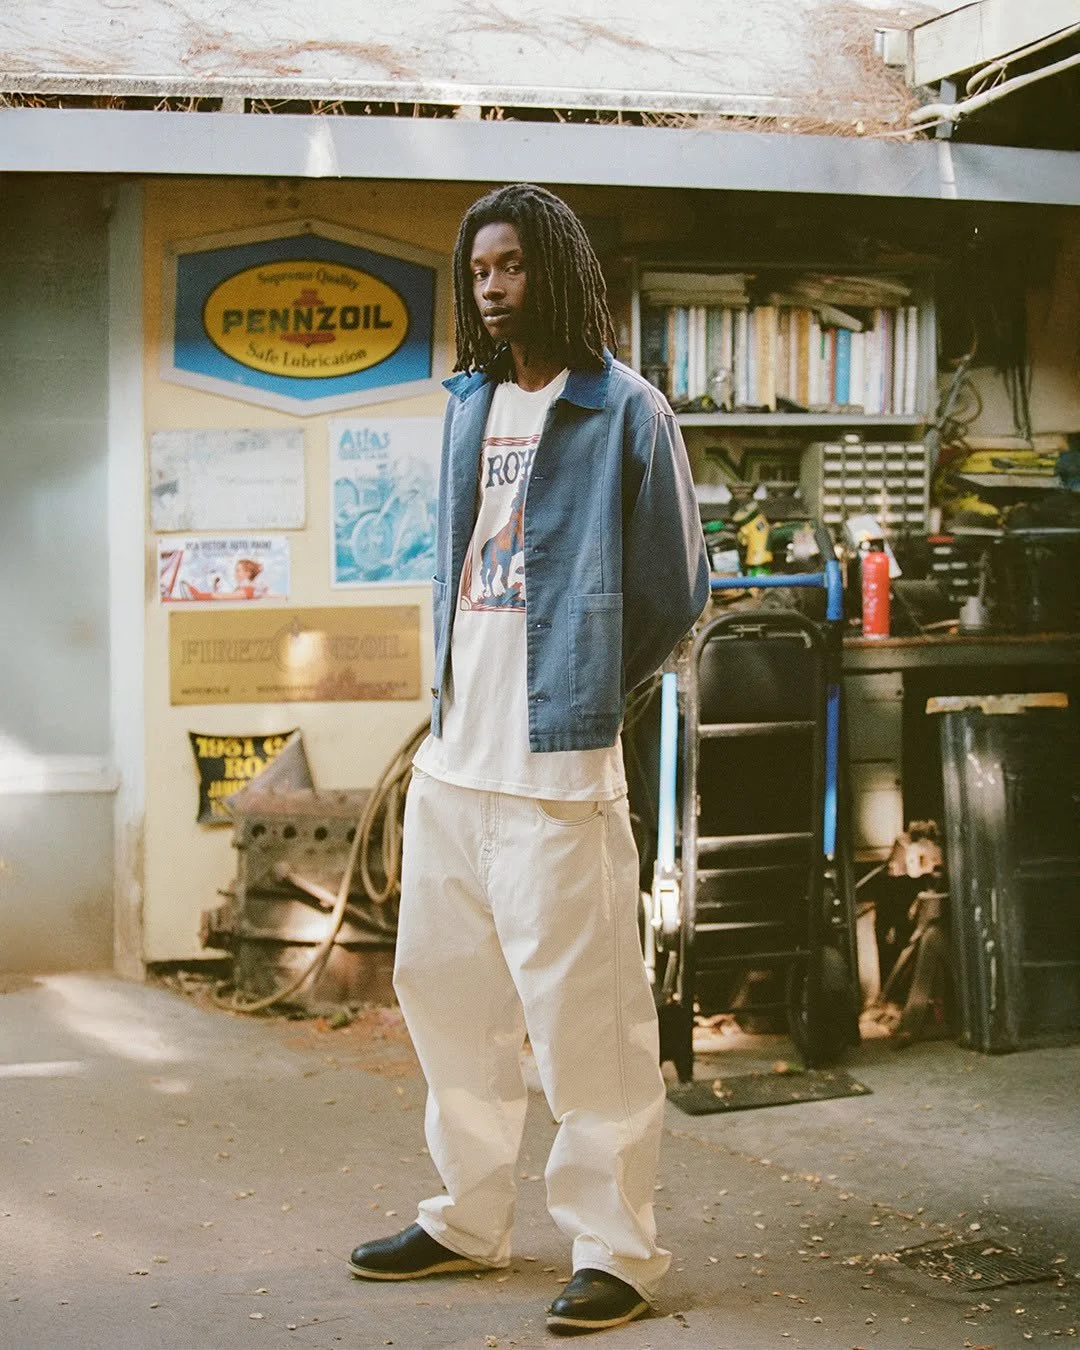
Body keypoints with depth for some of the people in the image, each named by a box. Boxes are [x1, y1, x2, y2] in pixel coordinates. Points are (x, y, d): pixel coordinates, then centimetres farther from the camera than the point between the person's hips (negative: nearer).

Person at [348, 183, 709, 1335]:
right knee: (445, 988, 14)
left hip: (556, 768, -8)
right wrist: (460, 691, 14)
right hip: (451, 760, 8)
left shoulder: (626, 411, -5)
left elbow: (672, 591, -2)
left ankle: (615, 1248, 7)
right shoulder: (470, 406, 15)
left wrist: (580, 698, 4)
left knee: (584, 1012, -4)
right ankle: (467, 1220, 29)